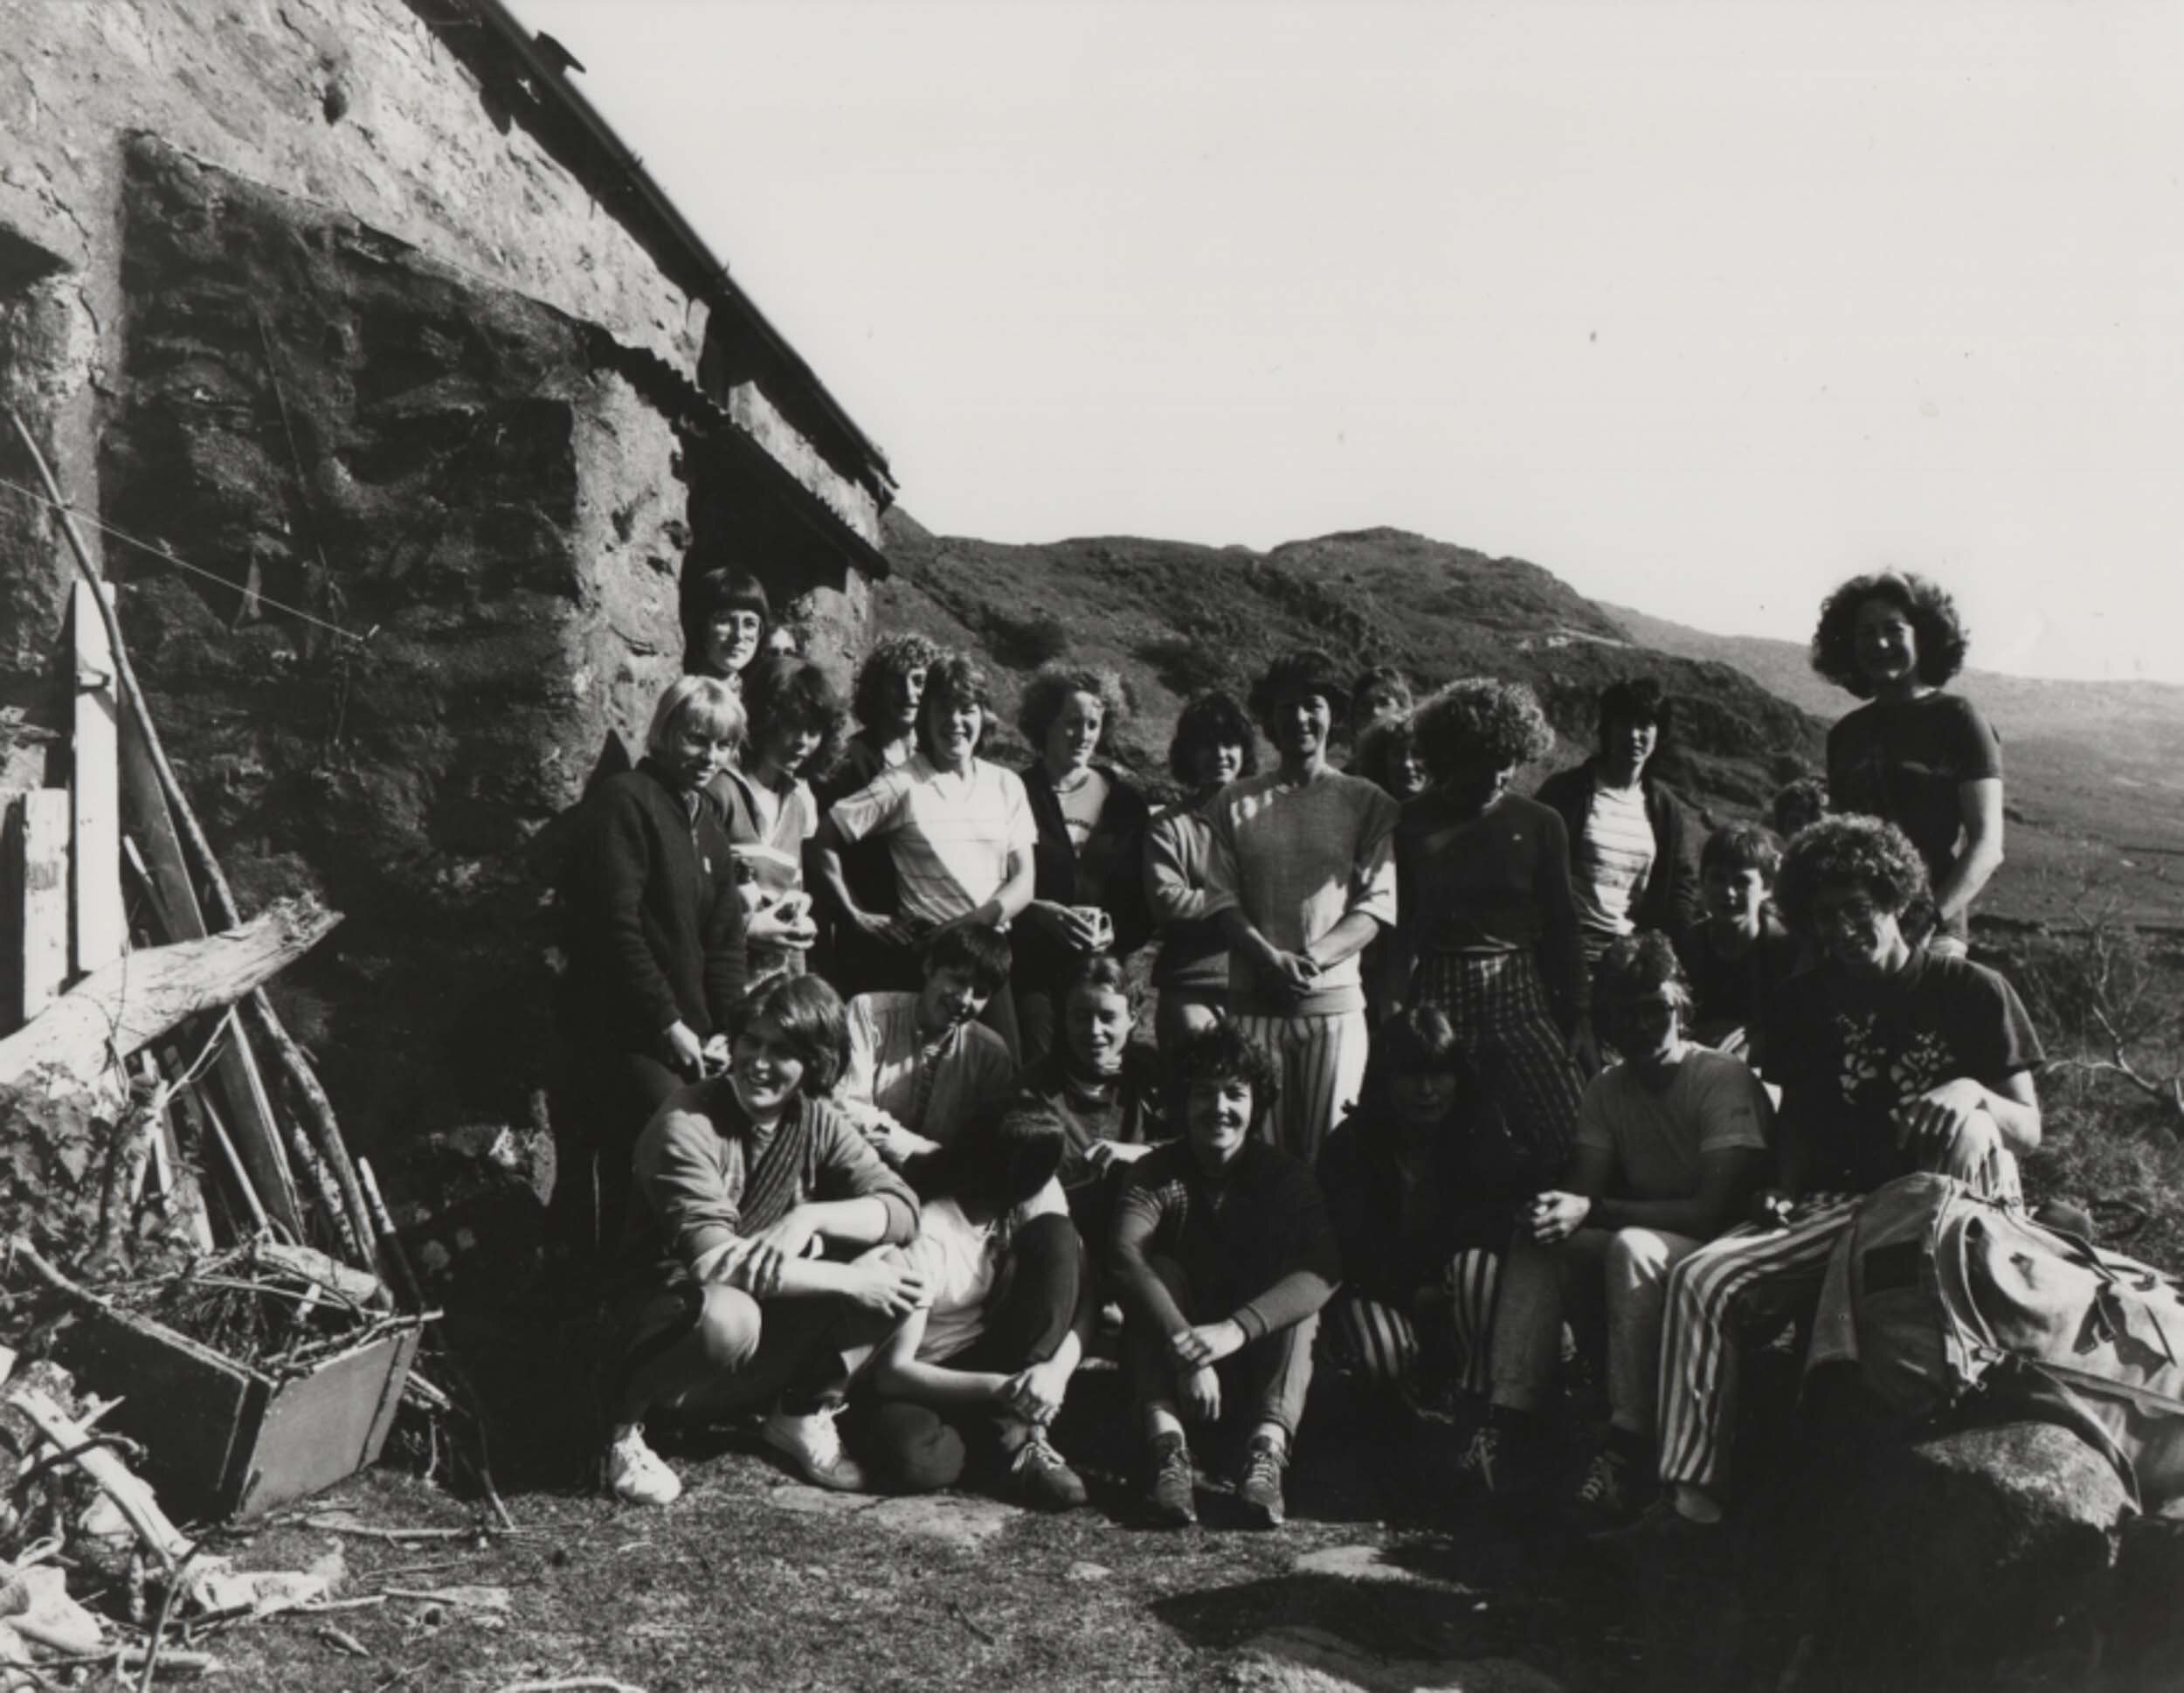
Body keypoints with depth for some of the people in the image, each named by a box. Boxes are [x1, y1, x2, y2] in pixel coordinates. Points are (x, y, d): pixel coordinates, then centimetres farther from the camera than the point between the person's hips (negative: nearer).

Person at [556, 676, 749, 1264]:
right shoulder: (622, 802, -7)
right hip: (623, 1034, -8)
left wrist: (729, 1031, 2)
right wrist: (669, 1025, -15)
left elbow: (725, 941, 16)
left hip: (689, 1040, 8)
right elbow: (615, 927, -15)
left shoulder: (708, 826, 19)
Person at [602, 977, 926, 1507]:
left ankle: (802, 1413, 6)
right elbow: (714, 1259, -29)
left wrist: (810, 1217, -27)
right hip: (666, 1330, -5)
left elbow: (901, 1206, -9)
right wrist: (848, 1280, -28)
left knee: (898, 1276, -15)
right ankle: (622, 1426, -9)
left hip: (769, 1349, 5)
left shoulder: (815, 1121, -2)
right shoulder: (685, 1127, -20)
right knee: (726, 1314, -39)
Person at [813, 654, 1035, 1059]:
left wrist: (969, 922, -11)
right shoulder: (901, 785, -4)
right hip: (922, 956, -3)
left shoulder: (1006, 786, 8)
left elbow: (1023, 882, 4)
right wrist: (856, 916, -5)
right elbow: (823, 844, -3)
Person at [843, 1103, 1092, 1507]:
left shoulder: (1034, 1197, -8)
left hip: (992, 1361, 5)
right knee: (913, 1457, -42)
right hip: (921, 1383, -5)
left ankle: (1012, 1426, -19)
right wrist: (996, 1389, -38)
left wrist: (1057, 1369, -31)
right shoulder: (924, 1234, -24)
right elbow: (892, 1371, -25)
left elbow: (1077, 1298, -10)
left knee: (1056, 1235, -19)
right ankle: (1009, 1434, -10)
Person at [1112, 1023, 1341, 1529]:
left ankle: (1269, 1444, -40)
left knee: (1298, 1289, -25)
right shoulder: (1157, 1173, -8)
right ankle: (1166, 1444, -40)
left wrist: (1236, 1329, -43)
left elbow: (1324, 1268, -27)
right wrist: (1186, 1346, -45)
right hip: (1174, 1363, 0)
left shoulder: (1284, 1174, -8)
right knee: (1159, 1271, -25)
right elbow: (1125, 1254, -29)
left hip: (1257, 1359, 0)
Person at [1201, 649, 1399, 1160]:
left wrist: (1313, 958, -14)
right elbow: (1221, 900, 3)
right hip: (1254, 1002, 1)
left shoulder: (1368, 803, 7)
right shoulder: (1235, 803, 10)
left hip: (1336, 1001, -1)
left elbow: (1377, 907, 1)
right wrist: (1273, 959, -13)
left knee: (1330, 1150, 1)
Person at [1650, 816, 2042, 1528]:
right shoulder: (1805, 1001, 11)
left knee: (1965, 1127, -37)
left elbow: (2029, 1128, -2)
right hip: (1844, 1202, 3)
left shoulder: (1972, 990, -1)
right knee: (1702, 1279, -21)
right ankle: (1690, 1490, -22)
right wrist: (1784, 1191, -2)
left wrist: (1974, 1094, -23)